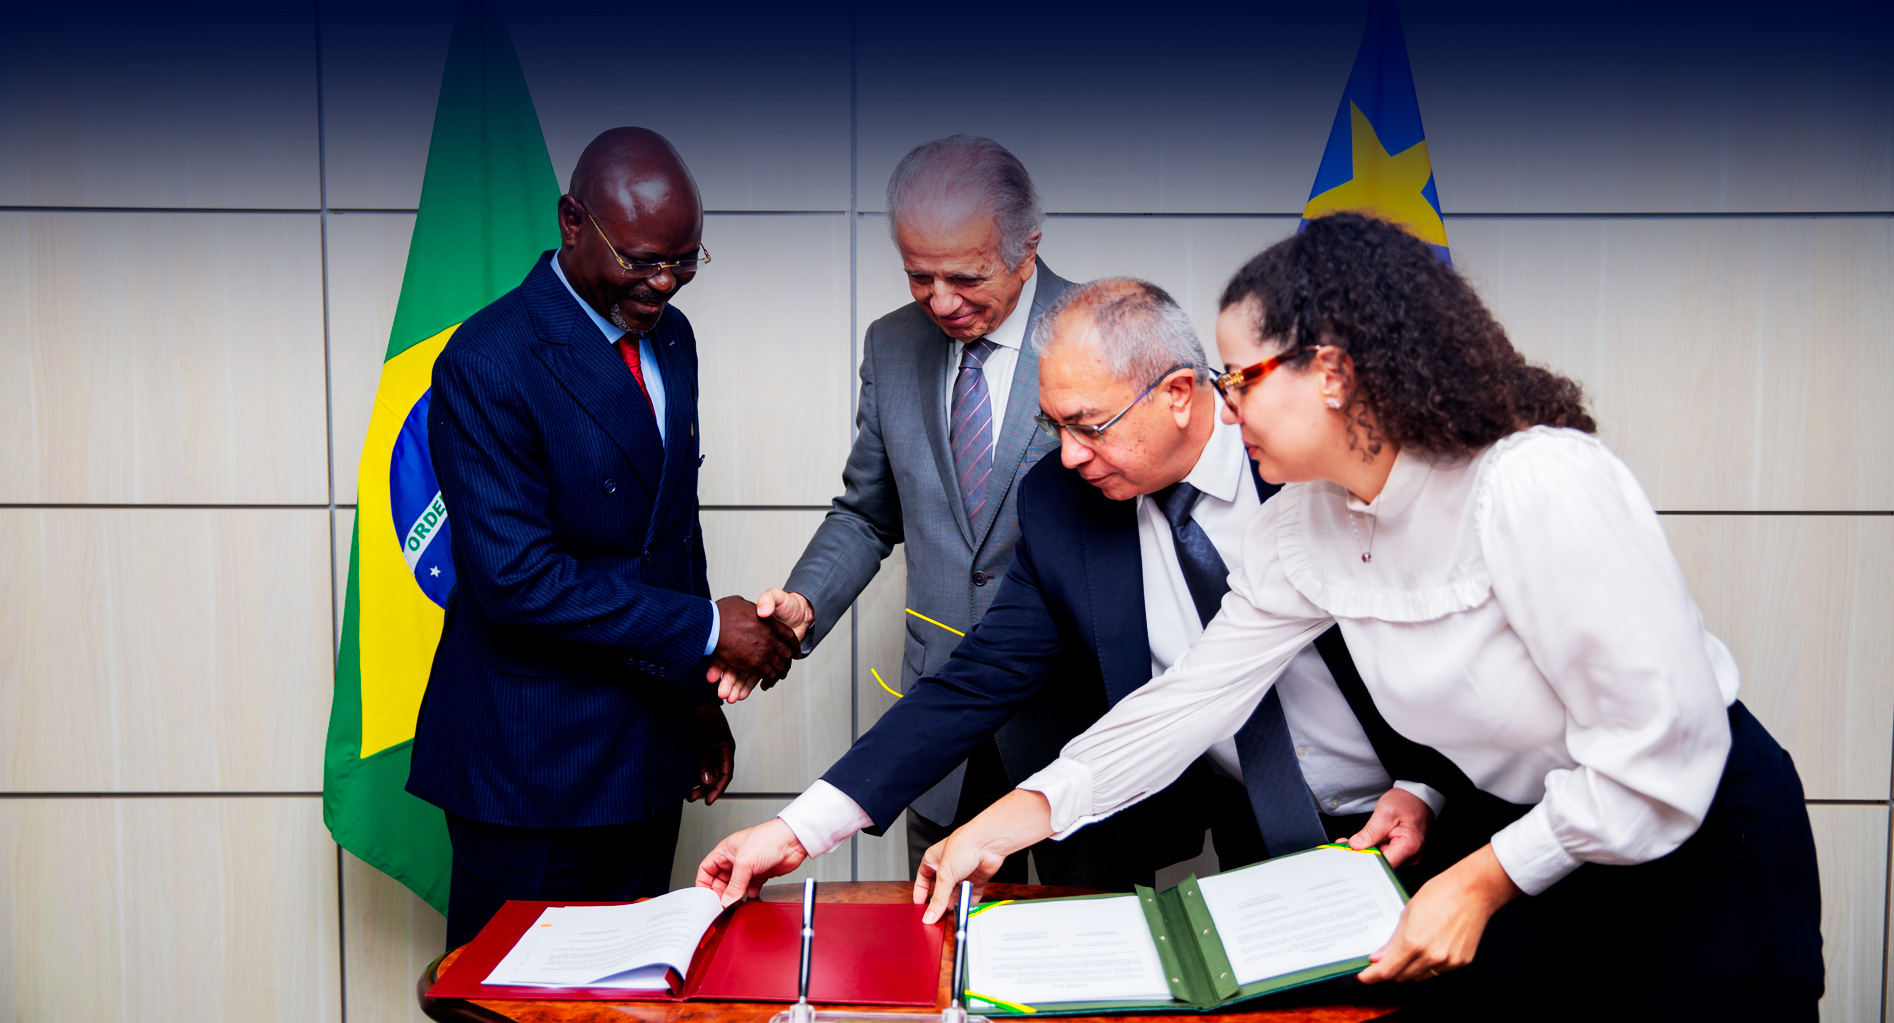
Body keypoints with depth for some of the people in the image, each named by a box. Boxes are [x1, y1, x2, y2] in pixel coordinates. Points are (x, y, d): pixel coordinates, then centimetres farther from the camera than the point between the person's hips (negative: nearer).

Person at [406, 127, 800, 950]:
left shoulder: (669, 337, 8)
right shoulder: (488, 361, -17)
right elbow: (515, 576, -23)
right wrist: (704, 629, -20)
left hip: (649, 754, 7)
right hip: (530, 762, -7)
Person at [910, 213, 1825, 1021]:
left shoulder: (1539, 484, -29)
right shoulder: (1303, 527, -6)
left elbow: (1662, 745, -26)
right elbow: (1195, 690, -2)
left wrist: (1482, 883, -21)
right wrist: (1023, 812, -9)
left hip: (1704, 839, -6)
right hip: (1532, 842, 6)